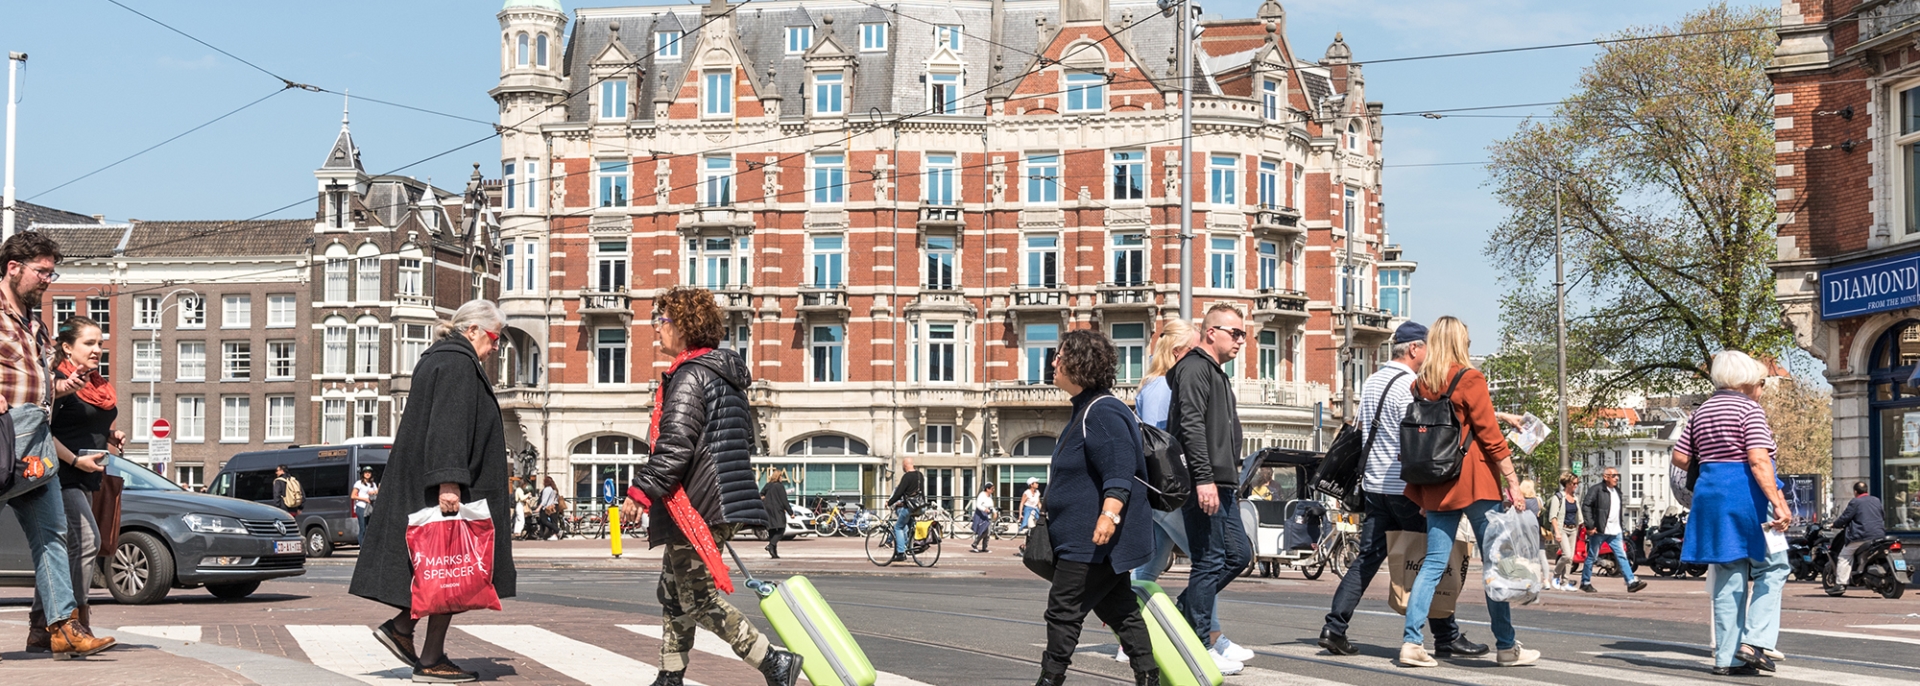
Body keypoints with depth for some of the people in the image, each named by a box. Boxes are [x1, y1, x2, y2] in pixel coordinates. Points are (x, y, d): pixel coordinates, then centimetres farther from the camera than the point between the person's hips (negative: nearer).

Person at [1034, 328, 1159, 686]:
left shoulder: (1103, 412, -17)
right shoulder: (1085, 410, 17)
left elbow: (1119, 472, -26)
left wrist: (1109, 514, -37)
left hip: (1093, 539, -11)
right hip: (1084, 538, 11)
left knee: (1063, 610, -7)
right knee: (1118, 608, 10)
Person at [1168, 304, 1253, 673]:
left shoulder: (1217, 374, 22)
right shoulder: (1195, 368, -10)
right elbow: (1191, 425, -20)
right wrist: (1204, 479, -25)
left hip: (1219, 485, 10)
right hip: (1204, 484, -10)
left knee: (1239, 554, 13)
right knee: (1210, 561, -6)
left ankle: (1181, 613, 20)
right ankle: (1199, 648, 0)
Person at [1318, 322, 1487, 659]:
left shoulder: (1371, 383, 15)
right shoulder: (1409, 385, -13)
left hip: (1374, 484, 8)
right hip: (1406, 487, -8)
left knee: (1368, 556, 6)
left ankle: (1334, 627, -2)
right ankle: (1447, 638, 4)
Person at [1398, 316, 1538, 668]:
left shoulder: (1420, 384, 8)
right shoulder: (1470, 379, -8)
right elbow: (1490, 435, -10)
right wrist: (1513, 482, -8)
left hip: (1436, 482, 5)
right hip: (1475, 481, -5)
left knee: (1434, 562, 6)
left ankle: (1411, 642, -4)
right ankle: (1506, 647, 7)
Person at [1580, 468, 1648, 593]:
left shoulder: (1617, 491, 16)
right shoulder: (1596, 490, -8)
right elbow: (1586, 506, -14)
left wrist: (1622, 528, 18)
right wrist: (1590, 526, -18)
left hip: (1615, 531, 7)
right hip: (1599, 531, -7)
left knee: (1622, 556, -2)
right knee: (1592, 557, 3)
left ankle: (1631, 582, -7)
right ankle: (1585, 583, 13)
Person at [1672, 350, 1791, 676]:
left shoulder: (1701, 412, 14)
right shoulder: (1750, 410, -7)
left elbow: (1679, 458, 12)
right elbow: (1759, 460, -18)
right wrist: (1779, 504, -23)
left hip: (1710, 495, 7)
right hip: (1745, 495, -7)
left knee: (1728, 577, 9)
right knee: (1772, 567, 6)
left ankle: (1726, 657, 8)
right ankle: (1754, 641, -7)